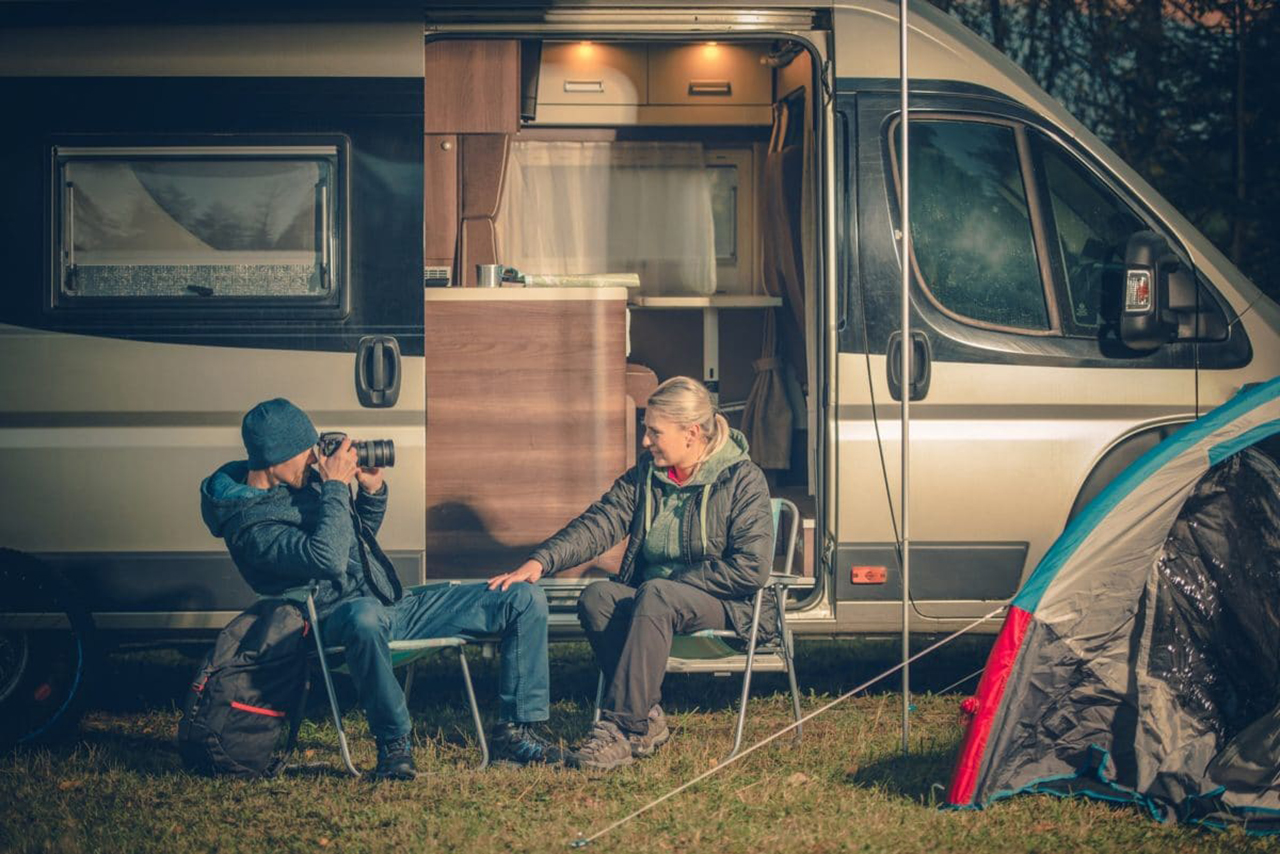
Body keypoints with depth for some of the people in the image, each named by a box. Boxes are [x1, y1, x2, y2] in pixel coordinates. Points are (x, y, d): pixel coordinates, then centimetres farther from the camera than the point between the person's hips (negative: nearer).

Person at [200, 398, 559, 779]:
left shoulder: (308, 480, 13)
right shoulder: (249, 525, -14)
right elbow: (328, 558, -28)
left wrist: (373, 490, 9)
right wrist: (335, 487, -18)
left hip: (396, 603, 9)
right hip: (340, 615, -9)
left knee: (526, 601, 0)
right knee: (365, 618, -48)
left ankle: (513, 731, 3)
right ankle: (393, 744, -29)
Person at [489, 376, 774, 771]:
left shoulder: (743, 479, -5)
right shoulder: (646, 474, 10)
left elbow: (752, 568, -12)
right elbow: (599, 523, -1)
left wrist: (675, 580, -14)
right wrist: (540, 561, -18)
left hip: (725, 605, -5)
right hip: (650, 598, 6)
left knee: (655, 595, -37)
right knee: (596, 598, -26)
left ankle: (621, 729, -39)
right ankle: (647, 720, -25)